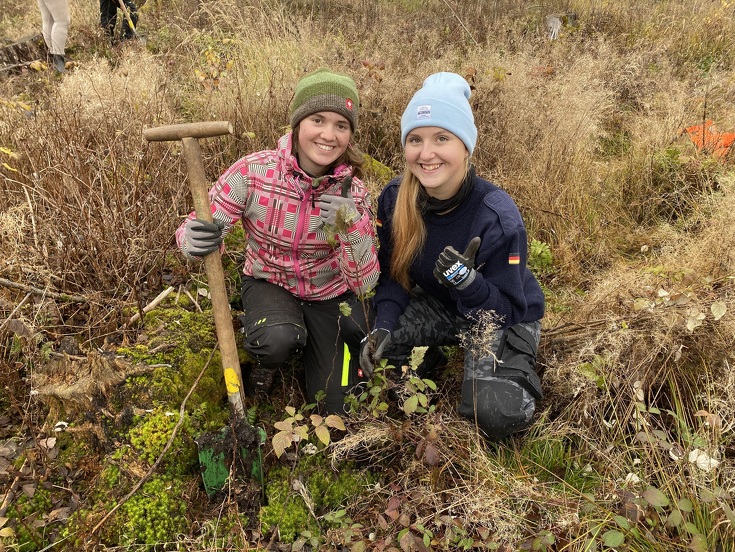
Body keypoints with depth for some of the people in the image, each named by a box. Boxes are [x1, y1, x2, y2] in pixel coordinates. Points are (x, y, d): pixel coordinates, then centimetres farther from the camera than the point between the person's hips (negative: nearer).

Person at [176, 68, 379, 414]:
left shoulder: (353, 193, -18)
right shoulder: (253, 172, -23)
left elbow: (364, 283, -18)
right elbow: (197, 230, -18)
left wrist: (352, 229, -38)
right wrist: (196, 240, -43)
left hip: (330, 294, 1)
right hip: (270, 283, -1)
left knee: (335, 408, -3)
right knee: (278, 339, -36)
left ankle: (314, 341, 27)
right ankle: (267, 360, 3)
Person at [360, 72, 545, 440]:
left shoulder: (498, 216, -31)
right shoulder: (394, 199, -17)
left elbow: (506, 310, -26)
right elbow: (392, 273, -6)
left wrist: (468, 281, -45)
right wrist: (383, 326, -22)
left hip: (506, 318, -4)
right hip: (438, 306, 4)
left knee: (495, 414, -26)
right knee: (371, 341, -20)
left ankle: (519, 373, 9)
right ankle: (427, 359, 11)